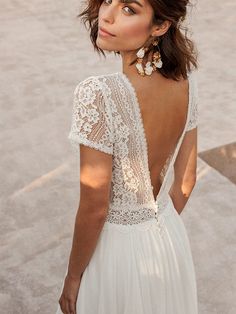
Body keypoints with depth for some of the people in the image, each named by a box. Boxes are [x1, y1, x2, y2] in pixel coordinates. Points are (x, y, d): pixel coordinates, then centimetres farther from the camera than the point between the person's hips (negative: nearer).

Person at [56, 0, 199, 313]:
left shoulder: (98, 94, -32)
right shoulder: (185, 77, -12)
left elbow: (94, 209, -23)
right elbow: (186, 179, 0)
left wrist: (72, 277, -7)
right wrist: (160, 229, 16)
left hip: (115, 248, -5)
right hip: (172, 243, 5)